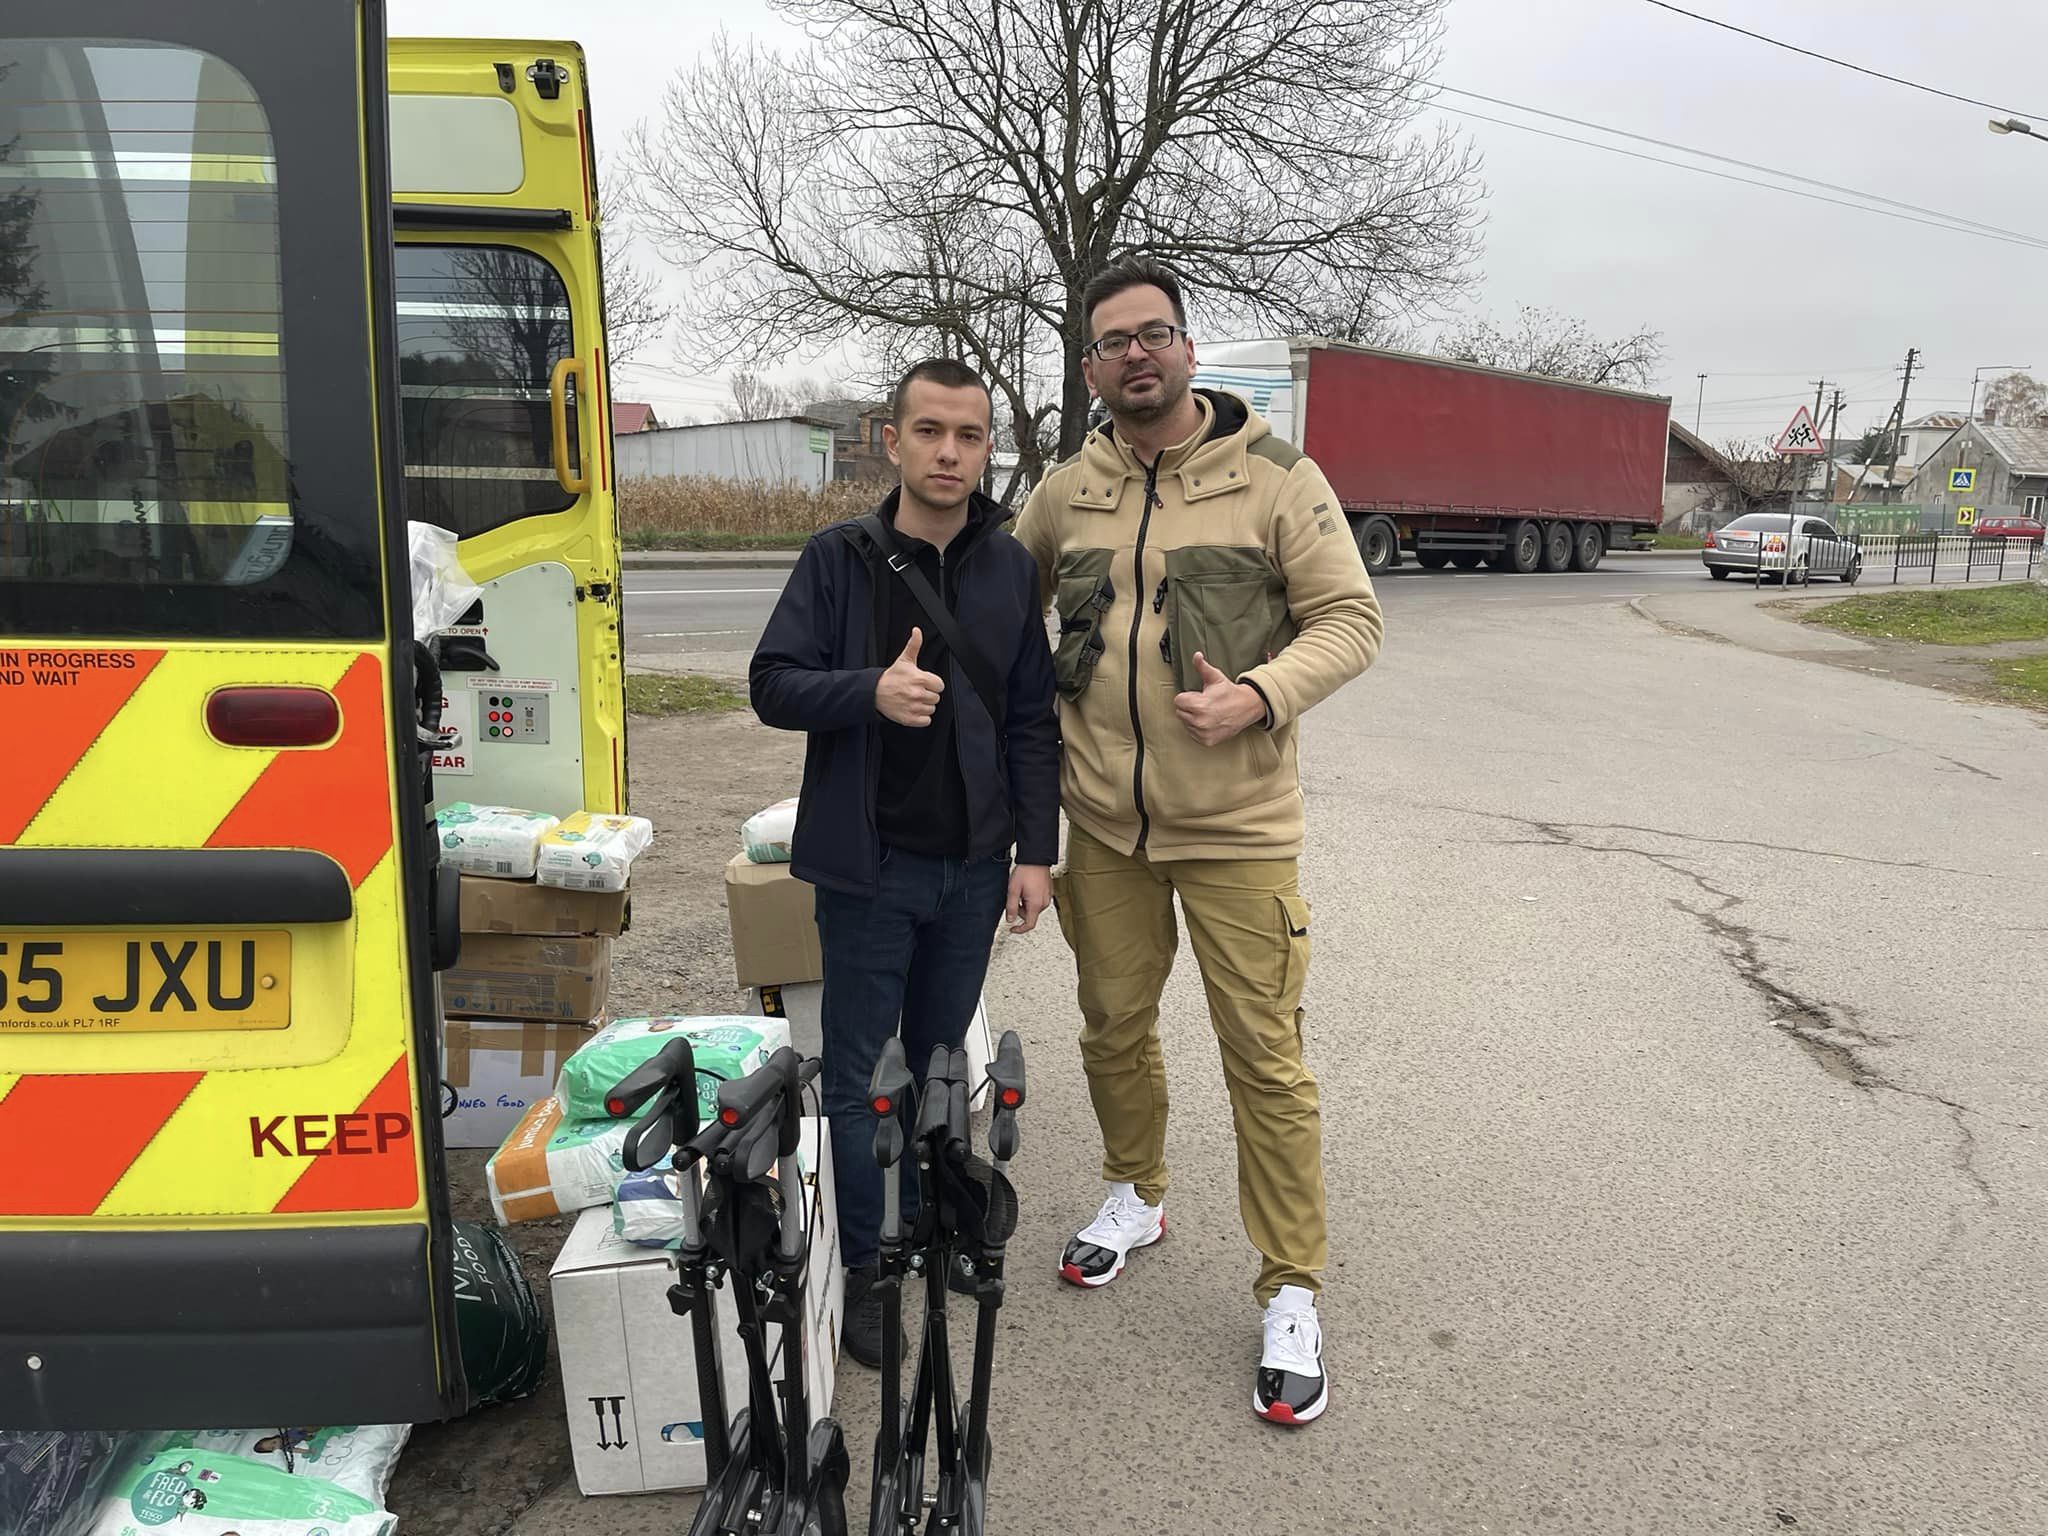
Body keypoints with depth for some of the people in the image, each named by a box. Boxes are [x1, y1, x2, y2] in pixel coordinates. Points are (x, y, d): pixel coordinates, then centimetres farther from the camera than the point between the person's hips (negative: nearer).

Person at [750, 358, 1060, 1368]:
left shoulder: (1010, 568, 3)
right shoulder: (839, 559, -5)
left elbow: (1031, 721, 5)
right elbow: (772, 684, -7)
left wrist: (1035, 851, 0)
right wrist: (871, 690, -26)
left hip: (973, 868, 3)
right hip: (870, 866, -3)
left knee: (941, 1061, 18)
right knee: (856, 1075, 5)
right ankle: (860, 1268, 21)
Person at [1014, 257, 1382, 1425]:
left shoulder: (1276, 480, -7)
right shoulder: (1065, 494, 6)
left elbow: (1349, 619, -7)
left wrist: (1257, 696, -22)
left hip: (1237, 826, -4)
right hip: (1104, 823, 5)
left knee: (1265, 1057, 0)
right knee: (1115, 1025, 18)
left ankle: (1293, 1293, 15)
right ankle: (1138, 1197, 44)